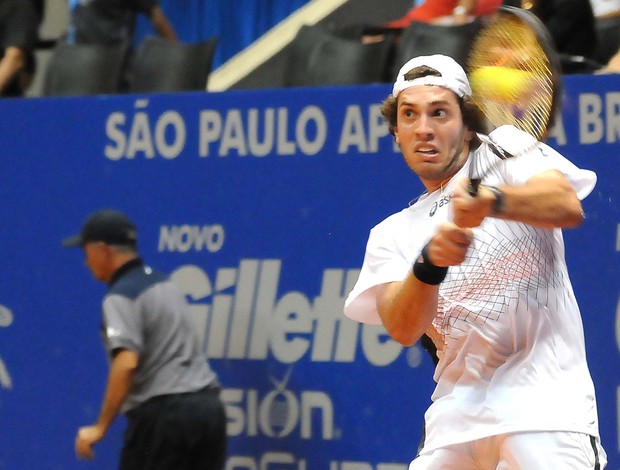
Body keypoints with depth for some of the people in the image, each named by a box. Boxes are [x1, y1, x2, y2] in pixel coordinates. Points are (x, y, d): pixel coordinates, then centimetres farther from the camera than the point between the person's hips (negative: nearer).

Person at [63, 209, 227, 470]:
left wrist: (100, 427, -20)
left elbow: (127, 363, -22)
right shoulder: (165, 285, 19)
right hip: (209, 407, 8)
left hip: (163, 412, -8)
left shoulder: (121, 297, -9)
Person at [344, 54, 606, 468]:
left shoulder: (505, 151, 7)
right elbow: (403, 330, -2)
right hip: (458, 414, 4)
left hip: (543, 399, -4)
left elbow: (567, 206, -15)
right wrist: (429, 264, -22)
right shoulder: (392, 235, 16)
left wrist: (492, 200, -34)